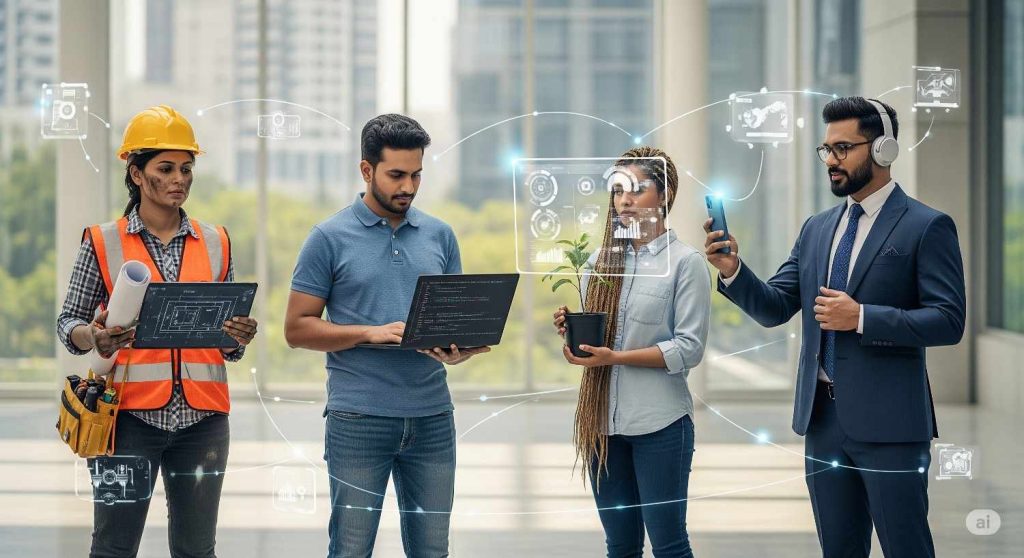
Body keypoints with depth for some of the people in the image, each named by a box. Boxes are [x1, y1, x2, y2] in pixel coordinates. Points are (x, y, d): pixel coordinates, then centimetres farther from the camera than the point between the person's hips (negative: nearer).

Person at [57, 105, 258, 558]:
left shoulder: (215, 243, 11)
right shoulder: (104, 243, 3)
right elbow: (68, 323, 4)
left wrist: (240, 338, -8)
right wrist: (95, 339, -18)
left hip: (202, 417, 3)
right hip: (131, 413, -3)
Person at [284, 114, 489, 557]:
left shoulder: (439, 236, 10)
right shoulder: (330, 238, -2)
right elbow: (297, 328, -2)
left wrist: (458, 349, -9)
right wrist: (371, 333, -15)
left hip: (432, 417, 4)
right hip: (358, 419, -4)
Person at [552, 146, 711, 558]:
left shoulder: (686, 262, -5)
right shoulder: (600, 260, 11)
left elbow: (690, 347, -12)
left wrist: (615, 357, -18)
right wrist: (571, 331, -4)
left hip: (659, 421, -5)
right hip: (603, 417, 5)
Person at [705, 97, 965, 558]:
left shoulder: (927, 227, -6)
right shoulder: (816, 229, 13)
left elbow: (948, 321, -12)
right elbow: (774, 309, 10)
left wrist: (862, 318, -20)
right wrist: (733, 270, -8)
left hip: (887, 422, -6)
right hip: (822, 418, 6)